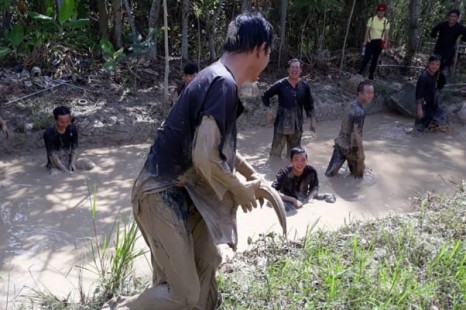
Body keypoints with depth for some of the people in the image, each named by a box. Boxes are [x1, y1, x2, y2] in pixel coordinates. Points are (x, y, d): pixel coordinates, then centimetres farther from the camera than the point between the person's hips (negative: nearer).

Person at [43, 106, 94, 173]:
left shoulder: (72, 129, -8)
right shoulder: (48, 133, -20)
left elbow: (74, 148, -4)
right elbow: (52, 154, -21)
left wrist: (72, 163, -20)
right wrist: (64, 170, -28)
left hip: (69, 159, 3)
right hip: (56, 163, -3)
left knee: (90, 165, -19)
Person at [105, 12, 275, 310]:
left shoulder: (216, 78, 11)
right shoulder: (223, 84, -20)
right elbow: (205, 157, -26)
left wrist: (250, 172, 24)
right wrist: (240, 191, -9)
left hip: (181, 190, 10)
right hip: (162, 194, -10)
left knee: (206, 262, 18)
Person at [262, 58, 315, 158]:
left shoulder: (305, 86, 1)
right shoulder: (280, 84, -7)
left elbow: (309, 105, 10)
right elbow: (265, 96, 3)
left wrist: (312, 121, 8)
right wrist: (268, 109, -8)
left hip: (297, 125, 3)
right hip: (282, 123, -3)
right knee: (275, 152, -2)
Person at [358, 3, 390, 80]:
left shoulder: (386, 22, 2)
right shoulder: (371, 19, -2)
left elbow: (386, 33, -2)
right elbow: (367, 31, -2)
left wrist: (386, 43, -14)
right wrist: (365, 41, -8)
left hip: (379, 42, 2)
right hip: (371, 41, -2)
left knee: (375, 58, 7)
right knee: (367, 57, -11)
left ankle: (371, 75, 13)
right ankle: (360, 73, -8)